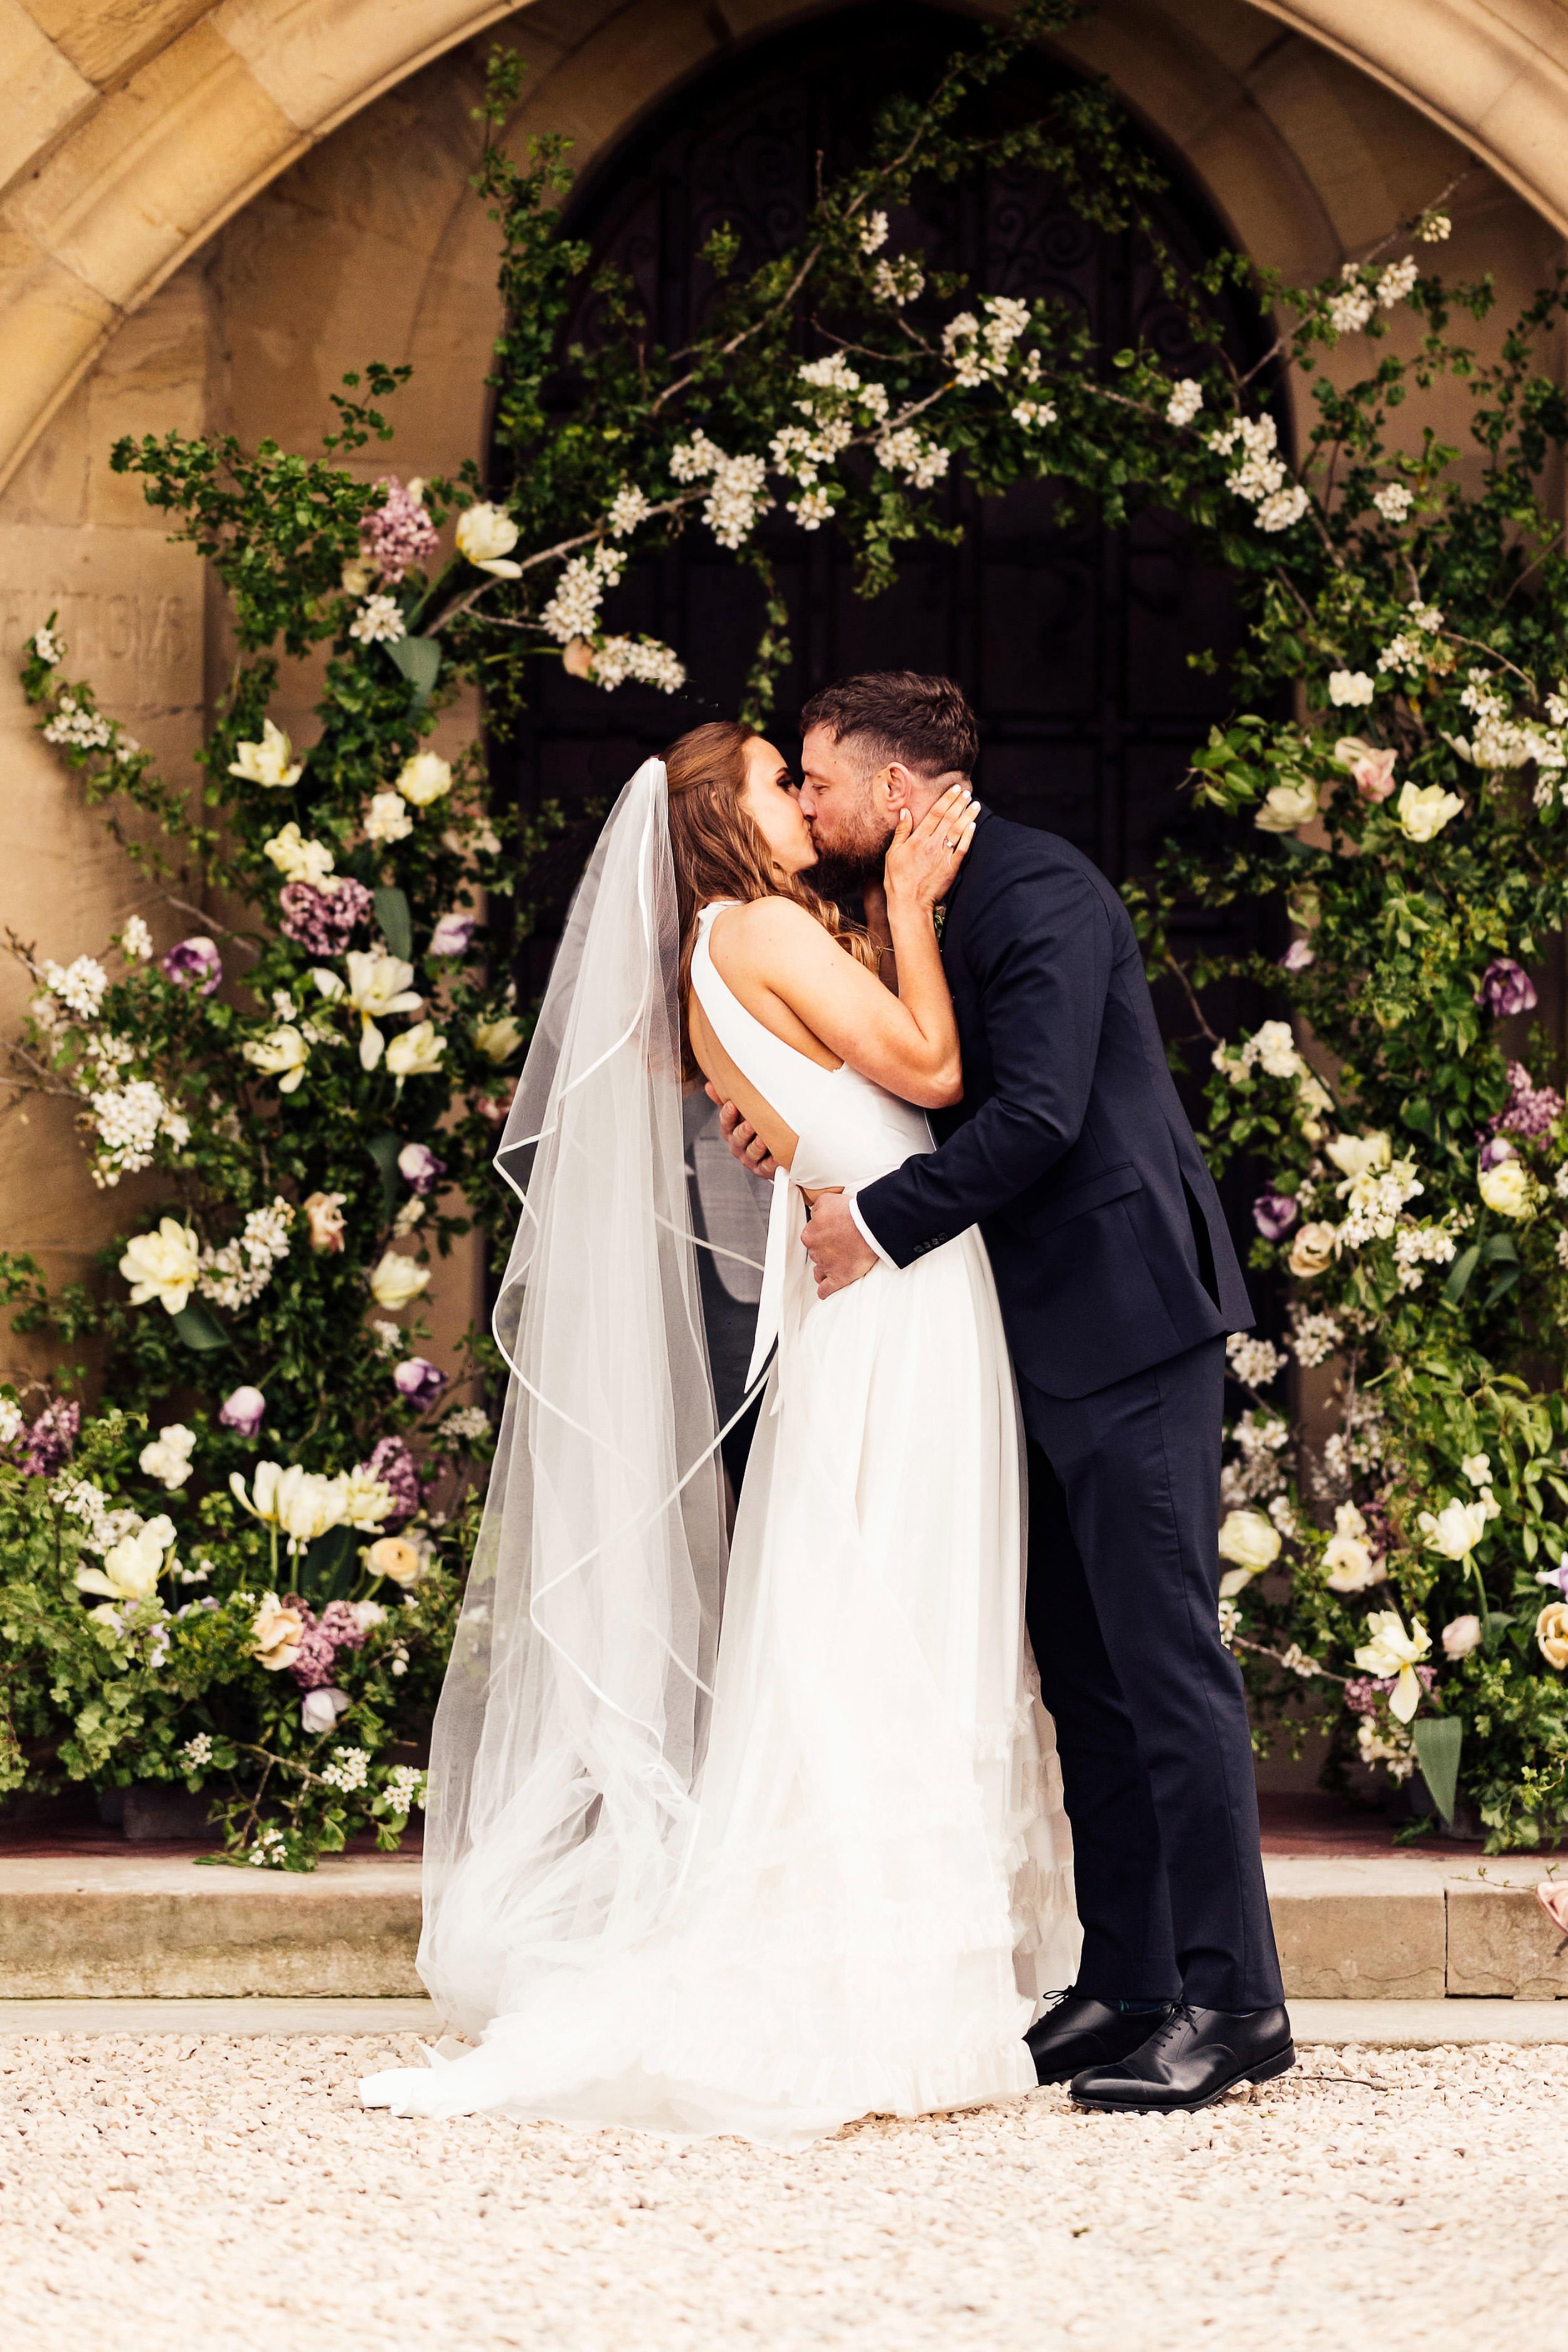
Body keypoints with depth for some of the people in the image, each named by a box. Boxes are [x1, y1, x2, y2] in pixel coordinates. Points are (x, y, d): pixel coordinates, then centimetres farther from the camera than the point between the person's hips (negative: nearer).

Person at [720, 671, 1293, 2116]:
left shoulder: (1036, 888, -13)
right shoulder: (930, 909, 17)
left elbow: (1036, 1116, -21)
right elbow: (940, 1099, 20)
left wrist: (876, 1222, -15)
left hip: (1126, 1318, -10)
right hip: (1054, 1342, 10)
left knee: (1164, 1657, -10)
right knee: (1083, 1670, 10)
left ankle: (1232, 2001, -7)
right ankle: (1127, 1985, 14)